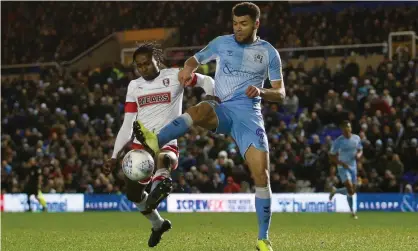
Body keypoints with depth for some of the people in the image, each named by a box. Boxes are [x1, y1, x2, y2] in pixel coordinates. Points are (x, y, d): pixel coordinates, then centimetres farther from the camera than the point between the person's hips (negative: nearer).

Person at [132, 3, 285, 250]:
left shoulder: (269, 52, 7)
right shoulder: (222, 43, 9)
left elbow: (280, 94, 9)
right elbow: (195, 59, 18)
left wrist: (261, 92, -14)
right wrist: (189, 68, -8)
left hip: (249, 115, 0)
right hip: (221, 110, 0)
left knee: (261, 173, -13)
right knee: (202, 109, -38)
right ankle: (155, 142, -62)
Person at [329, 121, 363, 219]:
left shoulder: (356, 138, 2)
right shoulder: (338, 141, -11)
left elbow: (360, 150, 15)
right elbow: (332, 156, -6)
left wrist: (359, 155, -9)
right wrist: (342, 163, -19)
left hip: (353, 167, 5)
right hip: (343, 168, -5)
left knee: (352, 191, 8)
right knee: (350, 189, -20)